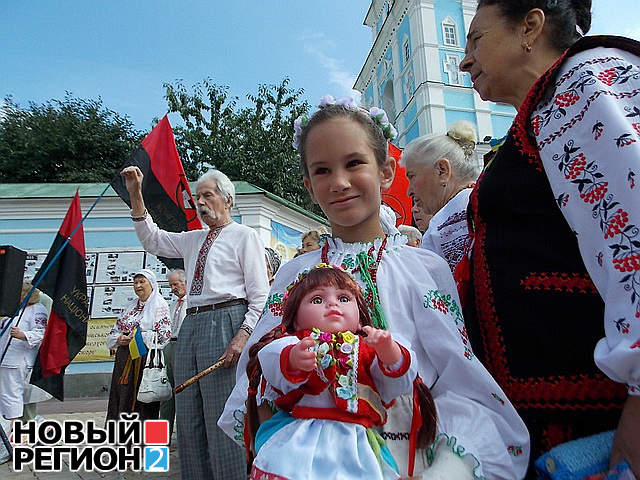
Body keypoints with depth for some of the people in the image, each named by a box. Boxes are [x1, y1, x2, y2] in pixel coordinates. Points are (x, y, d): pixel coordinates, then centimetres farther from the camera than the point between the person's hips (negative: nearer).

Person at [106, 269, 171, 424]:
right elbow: (114, 331, 19)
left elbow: (164, 336, -11)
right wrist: (119, 339, -3)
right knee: (121, 397, 8)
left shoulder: (160, 305, -3)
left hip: (146, 357, -6)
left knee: (142, 399, -3)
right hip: (124, 358, 6)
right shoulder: (130, 306, 18)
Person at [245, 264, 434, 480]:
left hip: (354, 436, 2)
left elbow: (398, 385, 2)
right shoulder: (293, 343, 9)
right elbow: (270, 359, -12)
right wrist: (291, 360, -35)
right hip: (300, 436, -1)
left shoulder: (367, 349, 14)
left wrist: (388, 350, -18)